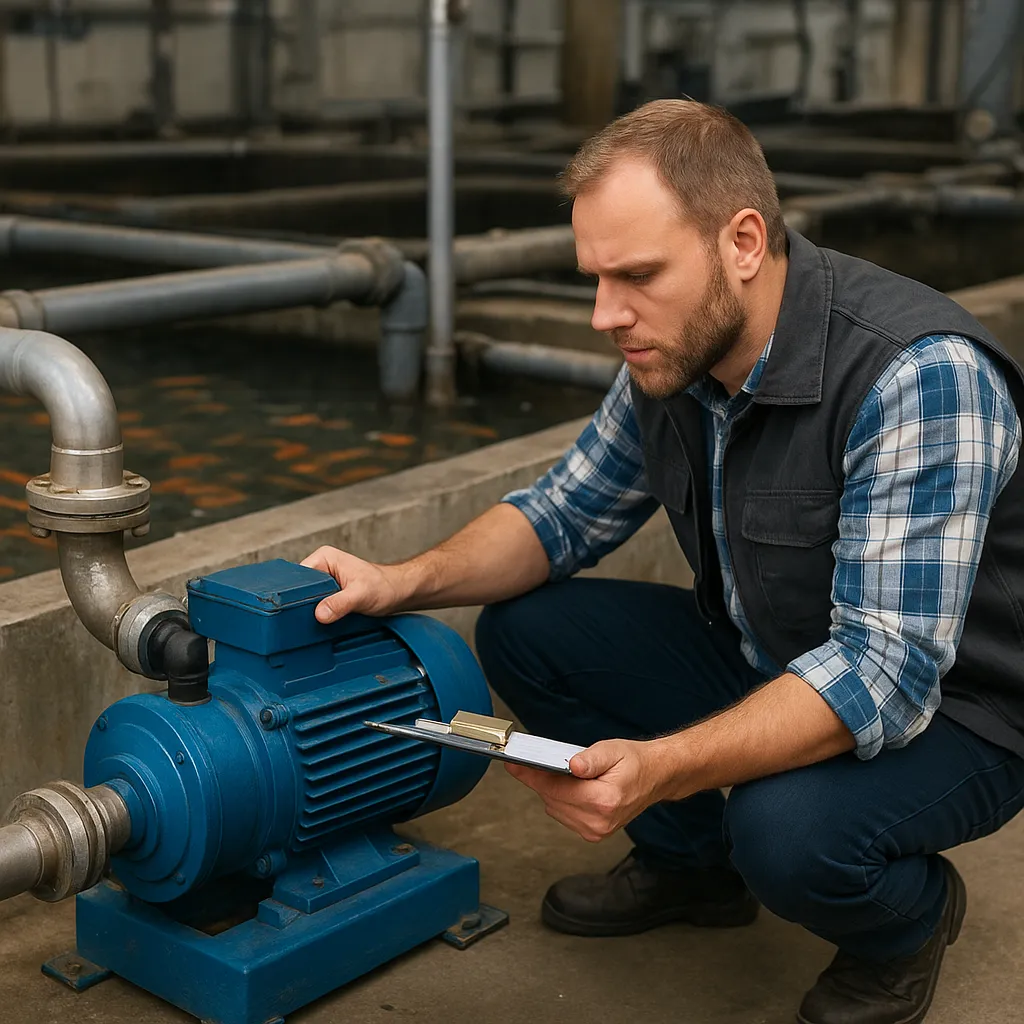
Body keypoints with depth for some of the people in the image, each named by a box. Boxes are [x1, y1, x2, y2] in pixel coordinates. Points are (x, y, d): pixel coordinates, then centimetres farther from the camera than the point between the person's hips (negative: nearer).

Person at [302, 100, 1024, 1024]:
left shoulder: (919, 375, -31)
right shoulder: (673, 356, -7)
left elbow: (885, 674, -35)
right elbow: (564, 514, 6)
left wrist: (659, 768, -46)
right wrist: (405, 583, -12)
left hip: (947, 710, -7)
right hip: (769, 667, 7)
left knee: (784, 828, -36)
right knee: (521, 630, -4)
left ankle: (910, 919, 2)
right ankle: (690, 862, 16)